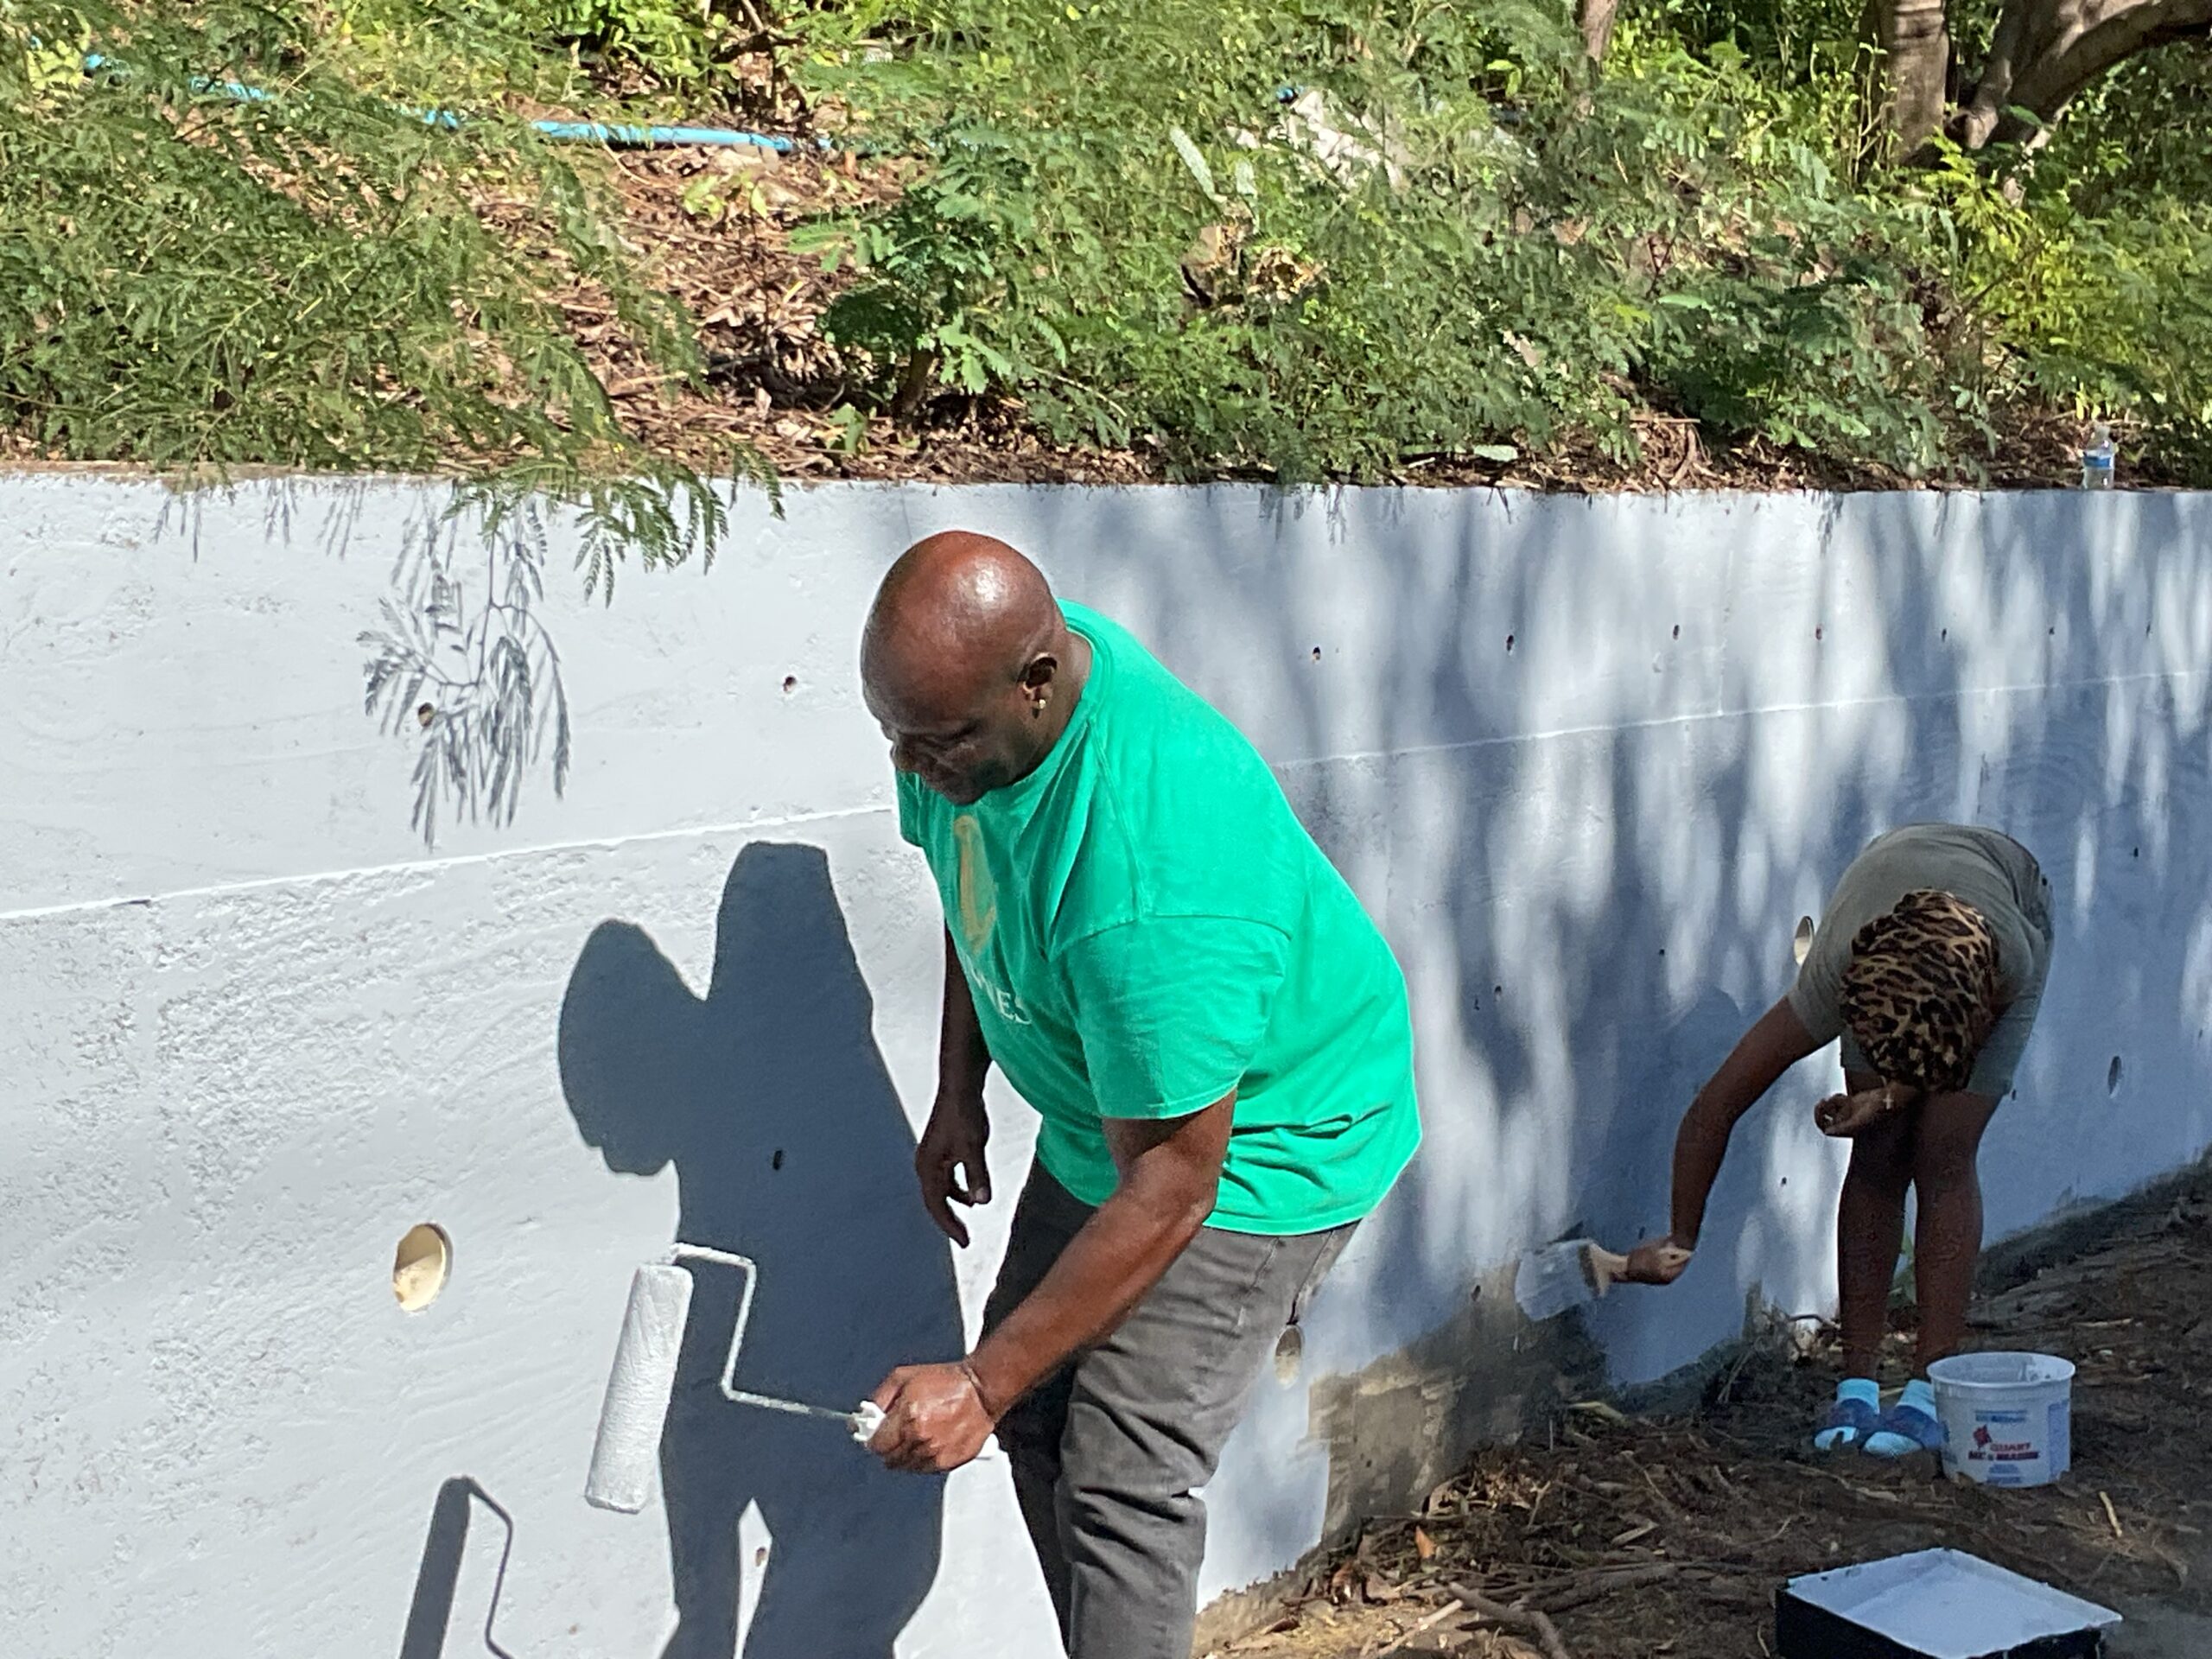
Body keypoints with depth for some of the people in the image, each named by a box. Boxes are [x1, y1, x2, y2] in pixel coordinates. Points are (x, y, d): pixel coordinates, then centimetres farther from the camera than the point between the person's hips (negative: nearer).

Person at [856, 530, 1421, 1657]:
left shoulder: (1149, 885, -41)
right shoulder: (978, 682, -16)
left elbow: (1168, 1193, -33)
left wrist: (981, 1384, -28)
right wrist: (957, 1091, 8)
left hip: (1262, 1148, -8)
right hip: (1106, 1107, 9)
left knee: (1123, 1473, -10)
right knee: (1038, 1412, 13)